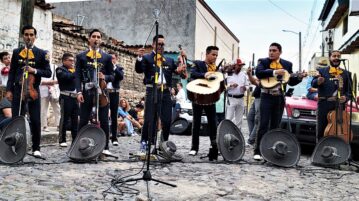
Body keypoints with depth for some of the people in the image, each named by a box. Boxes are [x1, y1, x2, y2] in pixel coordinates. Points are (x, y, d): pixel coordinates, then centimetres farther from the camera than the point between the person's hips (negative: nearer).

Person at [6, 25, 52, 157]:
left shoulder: (41, 53, 5)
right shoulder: (16, 52, 11)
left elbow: (48, 73, 2)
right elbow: (12, 72, 9)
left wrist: (35, 71, -15)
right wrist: (9, 89, 1)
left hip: (33, 90, -2)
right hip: (18, 90, 2)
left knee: (35, 121, -2)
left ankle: (36, 148, 7)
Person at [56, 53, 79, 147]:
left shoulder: (74, 70, 21)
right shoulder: (60, 70, -1)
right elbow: (68, 76, -20)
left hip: (74, 97, 7)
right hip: (66, 97, -7)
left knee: (75, 119, 7)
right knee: (64, 119, -3)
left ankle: (75, 139, 13)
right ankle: (62, 140, 3)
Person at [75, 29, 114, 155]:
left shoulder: (107, 57, 11)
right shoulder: (81, 56, 9)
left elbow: (112, 76, 11)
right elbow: (78, 76, 2)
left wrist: (105, 77, -12)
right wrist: (79, 92, -9)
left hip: (102, 92, 1)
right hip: (86, 92, 0)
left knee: (104, 121, 0)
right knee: (83, 121, 2)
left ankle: (105, 148, 7)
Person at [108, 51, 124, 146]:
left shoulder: (119, 68, 9)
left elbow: (121, 77, -10)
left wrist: (114, 67, -13)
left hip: (114, 94, 0)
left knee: (114, 116, 4)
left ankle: (114, 138, 8)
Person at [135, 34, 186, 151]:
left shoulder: (169, 60, 19)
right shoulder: (146, 58, 6)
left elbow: (179, 71, 14)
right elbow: (139, 70, -8)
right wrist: (139, 58, -25)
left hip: (166, 92, 4)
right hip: (152, 91, -4)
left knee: (167, 120, 5)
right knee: (150, 119, -6)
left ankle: (165, 143, 18)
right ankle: (145, 143, 5)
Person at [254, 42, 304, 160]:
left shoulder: (287, 64, 10)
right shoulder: (263, 62, 2)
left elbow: (291, 82, 10)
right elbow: (258, 73, -18)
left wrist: (299, 77, -8)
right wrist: (275, 72, -23)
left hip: (280, 98, 4)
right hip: (267, 97, -3)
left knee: (275, 126, 8)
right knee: (263, 124, -9)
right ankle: (258, 151, -7)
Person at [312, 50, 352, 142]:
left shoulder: (346, 73, 13)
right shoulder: (321, 71, 6)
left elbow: (349, 91, 10)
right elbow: (313, 84, -8)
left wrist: (346, 97, -11)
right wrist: (318, 81, -31)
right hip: (324, 105, -2)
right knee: (321, 131, 3)